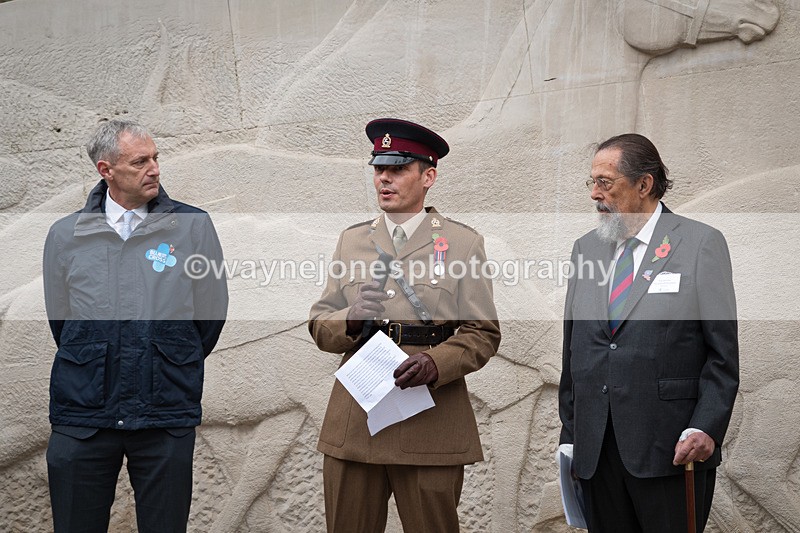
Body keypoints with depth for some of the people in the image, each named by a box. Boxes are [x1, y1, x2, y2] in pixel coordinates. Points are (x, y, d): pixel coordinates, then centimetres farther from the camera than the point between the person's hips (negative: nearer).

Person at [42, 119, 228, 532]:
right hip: (83, 413, 1)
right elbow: (59, 320, 14)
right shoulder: (65, 235, 4)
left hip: (166, 417, -1)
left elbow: (211, 313, 7)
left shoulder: (194, 227, 0)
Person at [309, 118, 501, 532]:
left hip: (431, 419, -2)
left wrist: (435, 363, -17)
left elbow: (483, 334, 1)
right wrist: (350, 321, -10)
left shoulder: (462, 242, 5)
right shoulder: (352, 240, 14)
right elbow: (320, 325, 12)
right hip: (353, 420, 3)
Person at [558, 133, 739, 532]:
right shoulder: (586, 248, 13)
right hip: (595, 450, 4)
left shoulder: (701, 243, -1)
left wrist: (704, 428, -14)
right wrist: (569, 435, 10)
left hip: (671, 450, -4)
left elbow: (723, 353, -3)